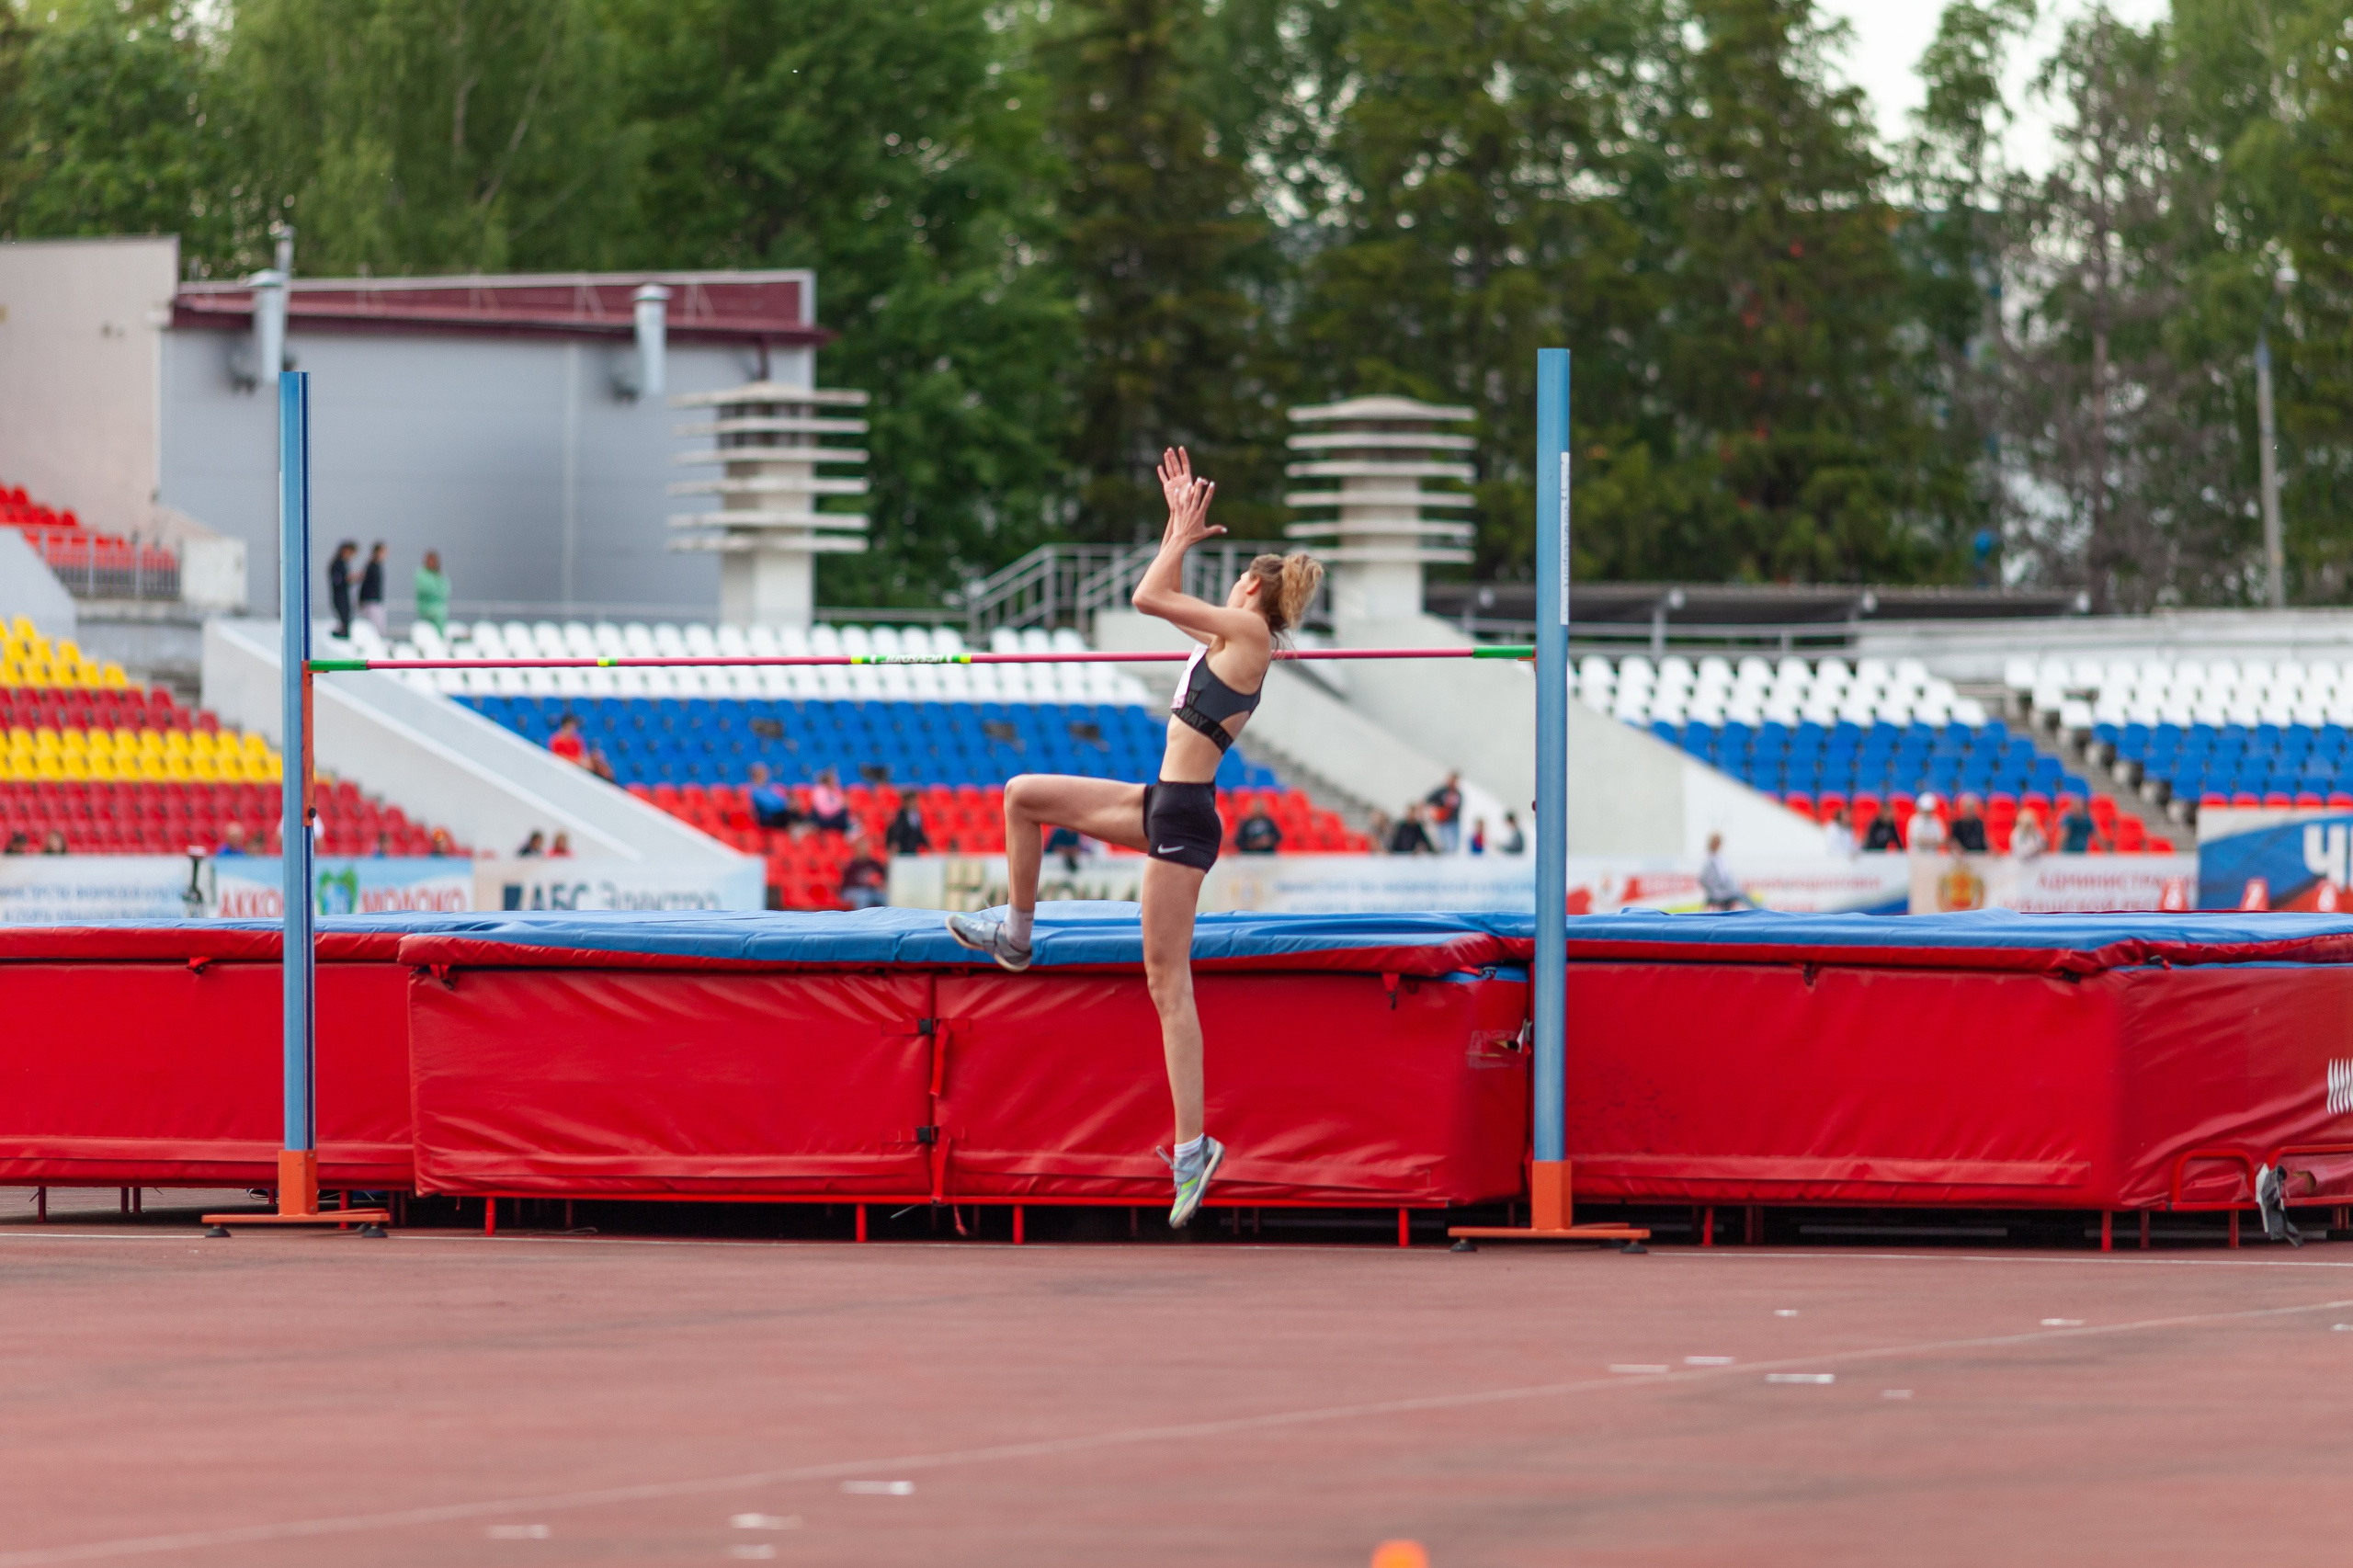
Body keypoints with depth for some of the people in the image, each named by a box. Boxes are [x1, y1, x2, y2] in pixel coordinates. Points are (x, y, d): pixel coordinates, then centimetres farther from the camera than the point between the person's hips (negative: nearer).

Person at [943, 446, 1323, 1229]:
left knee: (1168, 980, -10)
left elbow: (1149, 597, -9)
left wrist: (1184, 534, 4)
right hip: (1162, 803, 9)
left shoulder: (1248, 630, -9)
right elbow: (1161, 597, 31)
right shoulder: (1231, 638, 16)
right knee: (1024, 796, 14)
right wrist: (1180, 526, 25)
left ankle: (1191, 1145, -11)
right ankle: (1017, 931, 25)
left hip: (1183, 816, -9)